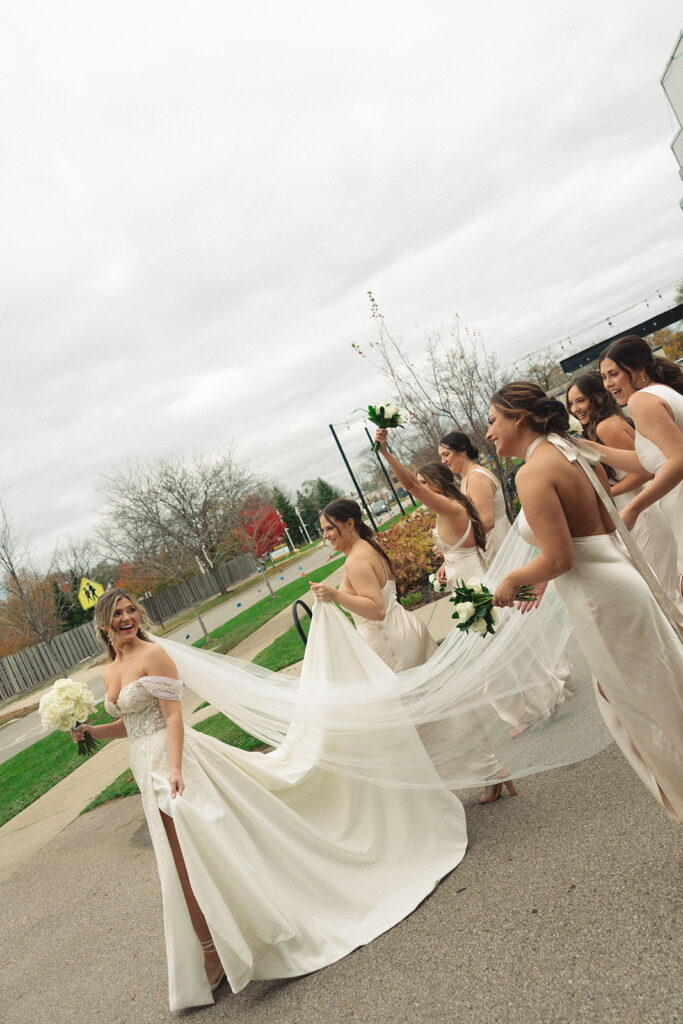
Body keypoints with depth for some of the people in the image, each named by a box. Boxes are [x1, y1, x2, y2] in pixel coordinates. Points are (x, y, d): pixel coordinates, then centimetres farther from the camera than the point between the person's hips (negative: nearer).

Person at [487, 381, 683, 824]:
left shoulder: (532, 473, -21)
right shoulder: (571, 452, 7)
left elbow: (558, 559, -25)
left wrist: (512, 580, -6)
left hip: (602, 598, -10)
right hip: (624, 573, 10)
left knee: (646, 705, 9)